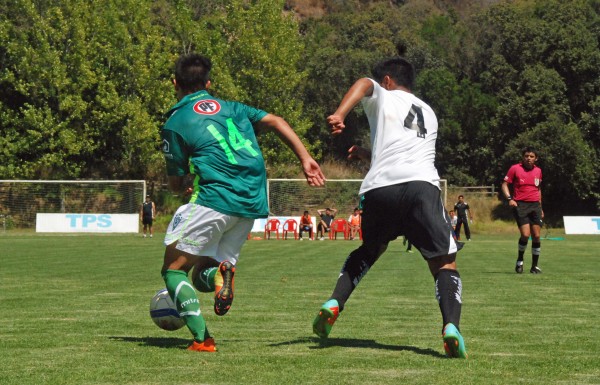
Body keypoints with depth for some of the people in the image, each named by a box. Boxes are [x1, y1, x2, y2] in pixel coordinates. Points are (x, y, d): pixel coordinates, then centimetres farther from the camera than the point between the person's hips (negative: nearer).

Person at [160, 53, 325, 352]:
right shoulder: (230, 107, 20)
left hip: (215, 197, -6)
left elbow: (176, 184, 9)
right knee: (201, 276, 20)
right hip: (253, 204, 6)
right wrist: (305, 159, 6)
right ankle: (220, 273, -17)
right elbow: (276, 122, 10)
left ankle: (201, 338, -12)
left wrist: (186, 188, 32)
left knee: (173, 269, 7)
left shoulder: (174, 124, 5)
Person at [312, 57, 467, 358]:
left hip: (378, 189, 0)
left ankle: (334, 303, 13)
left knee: (370, 249, 28)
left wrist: (339, 114, -19)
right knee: (444, 263, -2)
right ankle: (451, 325, -28)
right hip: (421, 185, 0)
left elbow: (364, 84, -4)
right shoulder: (428, 113, 34)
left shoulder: (383, 97, 21)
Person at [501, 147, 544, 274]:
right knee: (525, 234, -15)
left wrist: (540, 207, 21)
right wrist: (509, 198, -15)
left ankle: (535, 266, 9)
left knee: (536, 236, -1)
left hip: (535, 206, 4)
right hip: (520, 205, -4)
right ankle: (519, 261, 9)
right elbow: (505, 184, 1)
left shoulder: (538, 171, 12)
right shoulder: (515, 168, -2)